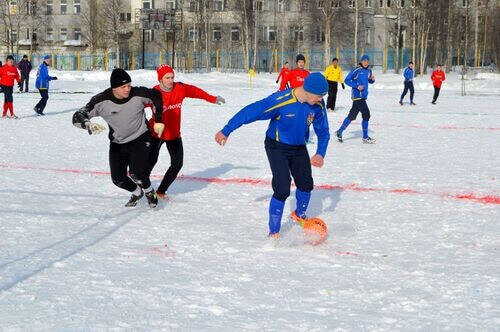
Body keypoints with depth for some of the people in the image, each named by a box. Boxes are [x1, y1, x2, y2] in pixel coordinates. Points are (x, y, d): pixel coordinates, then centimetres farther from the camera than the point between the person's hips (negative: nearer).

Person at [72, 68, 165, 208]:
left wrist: (159, 121, 2)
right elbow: (78, 117, -21)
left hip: (140, 139, -2)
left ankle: (149, 191, 13)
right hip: (117, 143, 2)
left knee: (136, 173, -20)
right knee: (118, 178, -1)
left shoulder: (138, 94, -21)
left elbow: (156, 96, 1)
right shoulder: (101, 101, -22)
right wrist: (88, 125, -43)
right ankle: (137, 192, 32)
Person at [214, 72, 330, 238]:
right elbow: (251, 112, -27)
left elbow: (323, 131, -1)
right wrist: (226, 131, -23)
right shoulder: (281, 101, -33)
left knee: (306, 184, 13)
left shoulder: (318, 105, -16)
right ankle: (273, 232, -2)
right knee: (282, 190, -15)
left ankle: (299, 214, 44)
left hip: (299, 148, 6)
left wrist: (320, 153, -18)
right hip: (277, 148, -5)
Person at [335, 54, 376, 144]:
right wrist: (357, 86, -17)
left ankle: (339, 132, 22)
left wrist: (372, 80, 1)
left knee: (352, 116, 12)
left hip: (363, 96, 8)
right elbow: (347, 80, -8)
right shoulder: (356, 70, -11)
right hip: (357, 95, -8)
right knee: (366, 114, -10)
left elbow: (369, 81, 24)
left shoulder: (369, 71, 11)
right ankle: (365, 137, -2)